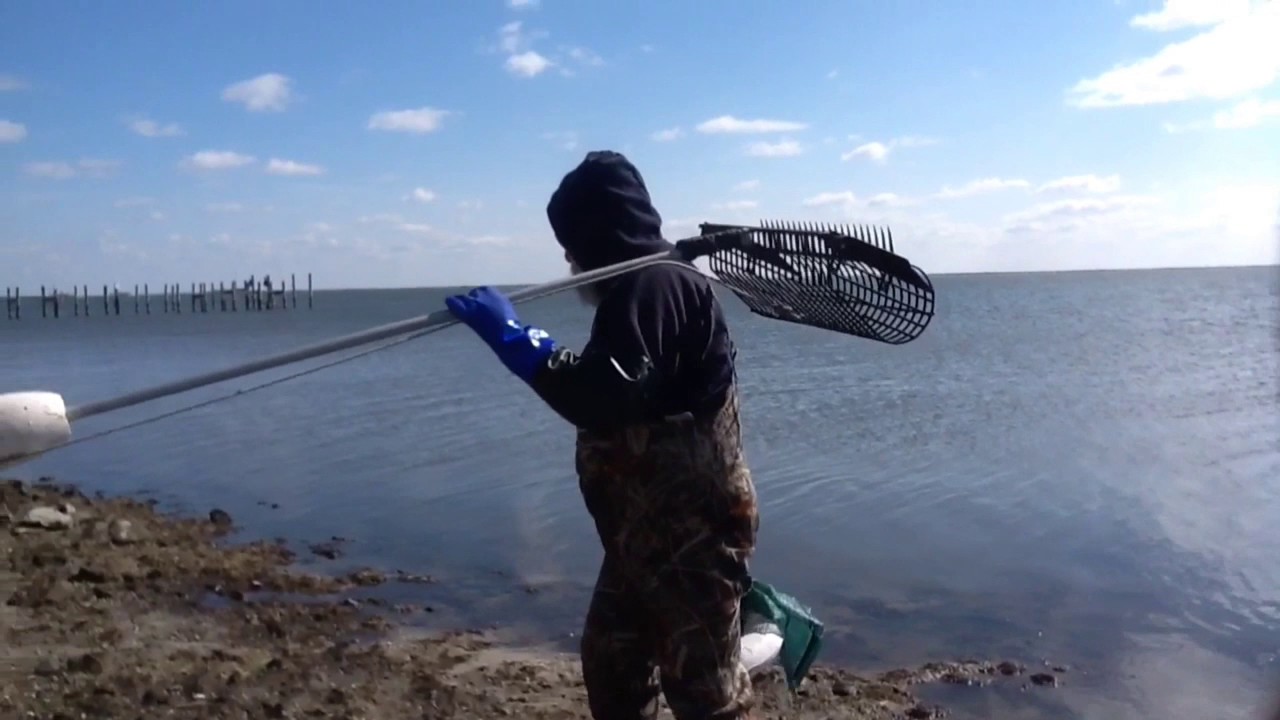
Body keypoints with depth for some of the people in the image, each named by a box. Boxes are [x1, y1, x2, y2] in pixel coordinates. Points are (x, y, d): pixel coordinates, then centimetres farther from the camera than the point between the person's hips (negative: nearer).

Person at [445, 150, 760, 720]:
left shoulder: (653, 285, -19)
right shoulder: (641, 286, 16)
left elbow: (609, 399, -33)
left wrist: (515, 339, -32)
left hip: (691, 533, -11)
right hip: (648, 531, 11)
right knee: (610, 661, 20)